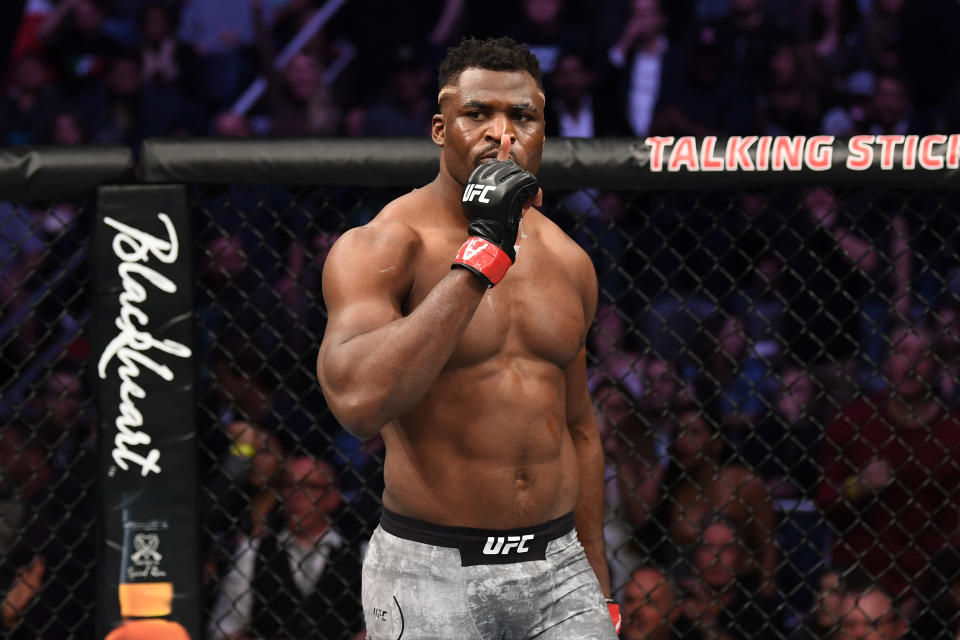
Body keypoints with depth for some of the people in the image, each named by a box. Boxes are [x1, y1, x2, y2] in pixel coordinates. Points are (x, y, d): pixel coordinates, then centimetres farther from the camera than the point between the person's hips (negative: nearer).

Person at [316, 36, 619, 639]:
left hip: (558, 569, 5)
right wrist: (480, 256, -24)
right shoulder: (377, 249, -9)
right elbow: (360, 401, -27)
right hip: (431, 573, -5)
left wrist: (600, 590, 21)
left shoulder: (568, 262, 10)